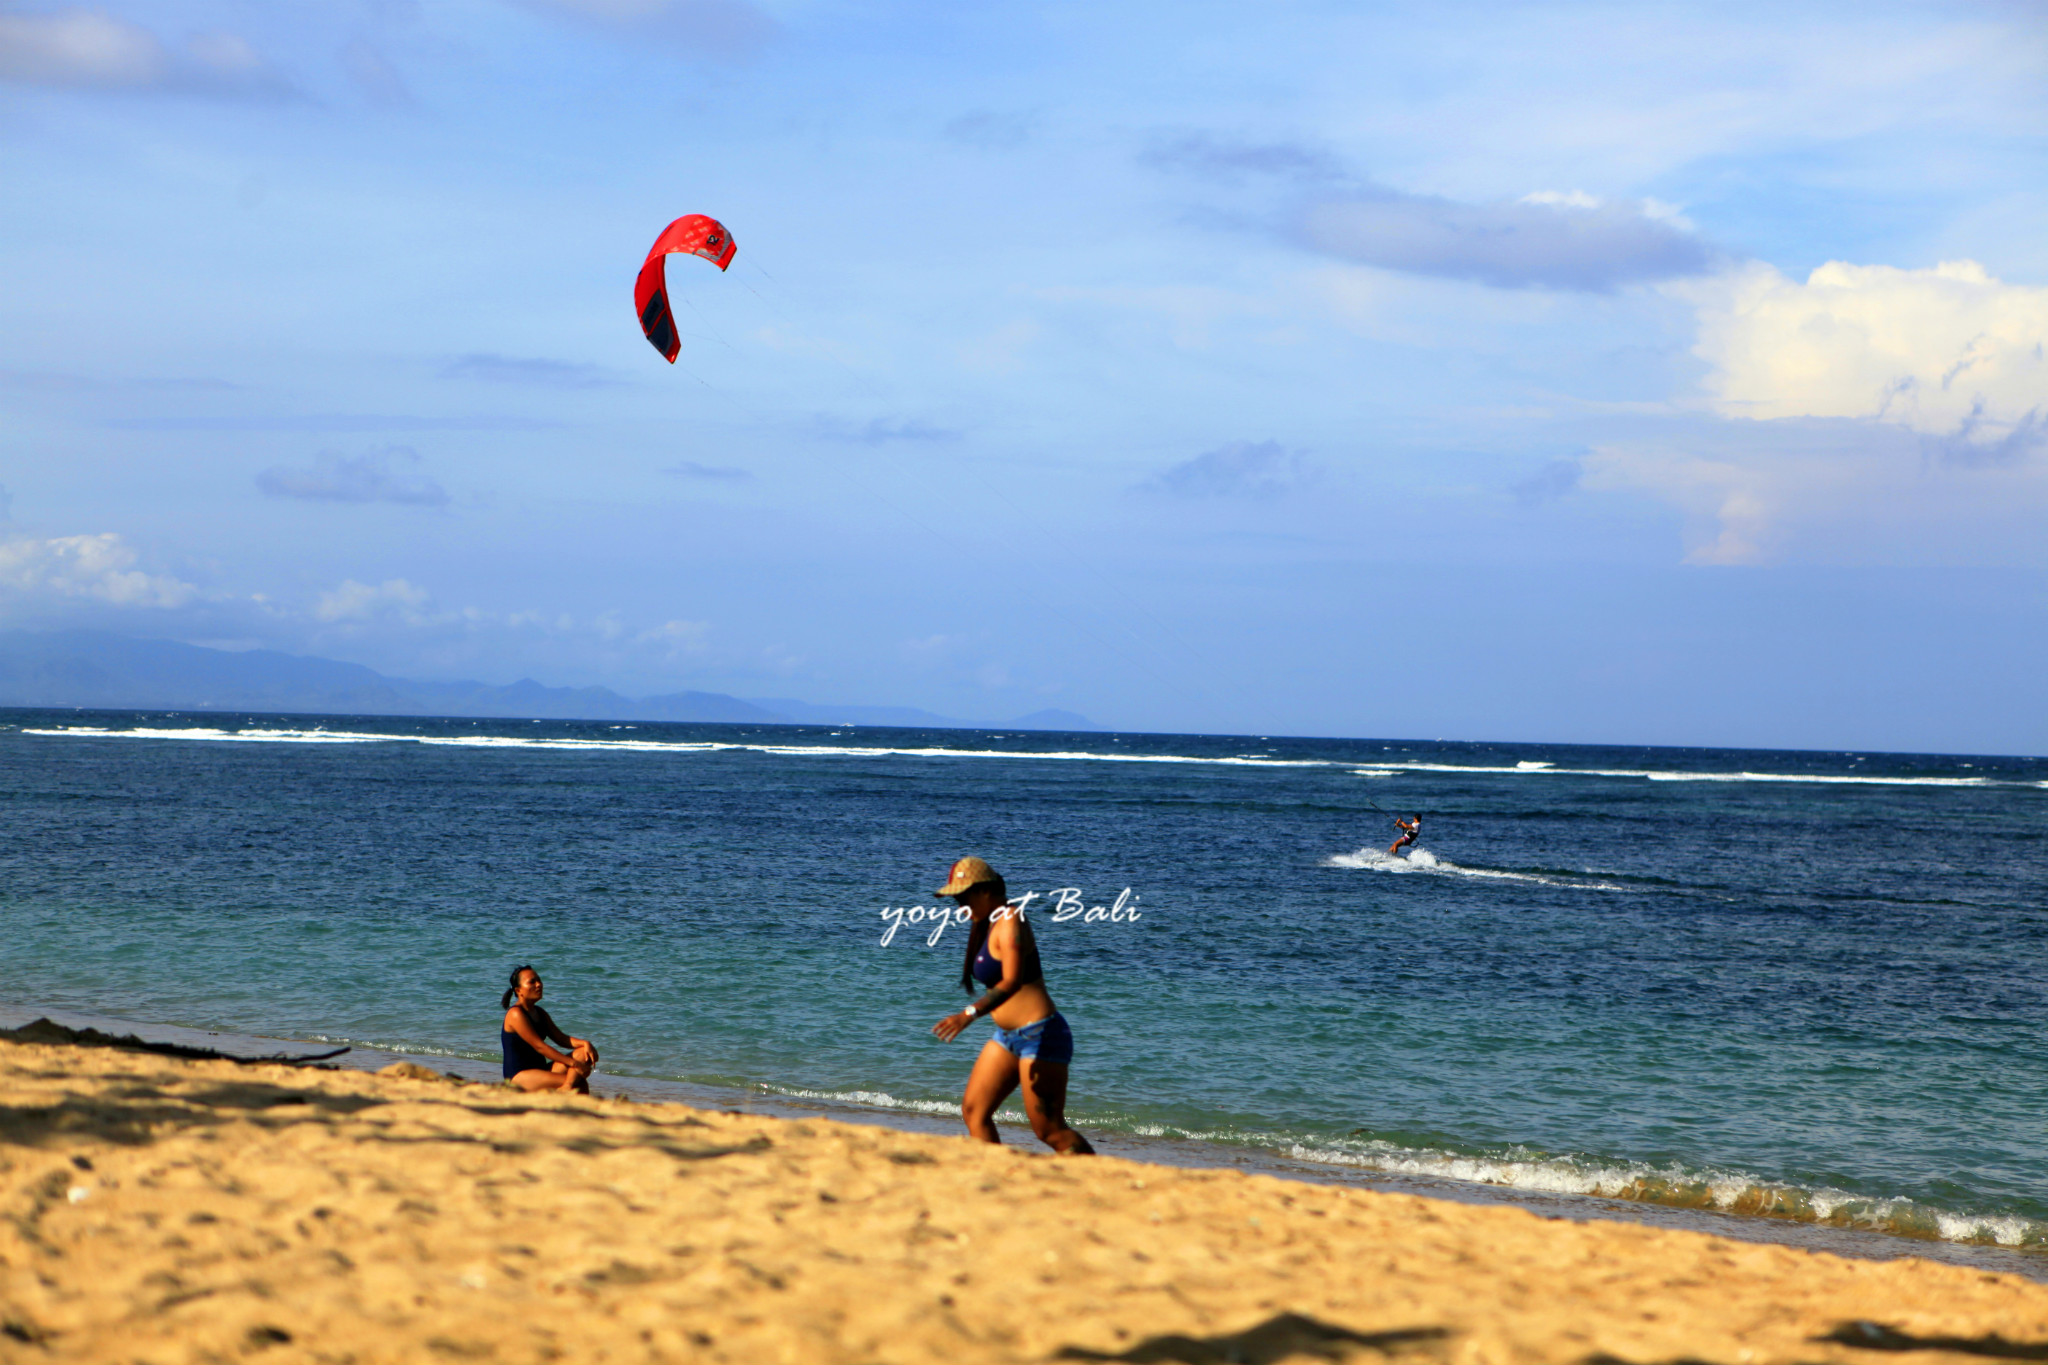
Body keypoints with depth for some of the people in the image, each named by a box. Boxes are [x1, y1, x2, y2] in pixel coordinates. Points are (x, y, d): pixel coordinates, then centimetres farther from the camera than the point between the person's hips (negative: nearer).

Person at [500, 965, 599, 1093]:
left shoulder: (540, 1013, 16)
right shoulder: (516, 1014, -13)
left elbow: (560, 1038, 12)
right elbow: (539, 1046, -18)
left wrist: (585, 1043, -9)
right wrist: (572, 1063, -21)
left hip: (542, 1069, 9)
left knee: (585, 1053, -12)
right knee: (579, 1083, -24)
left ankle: (567, 1086, -31)